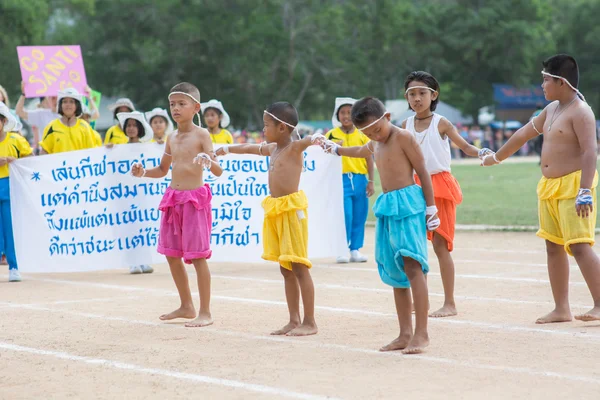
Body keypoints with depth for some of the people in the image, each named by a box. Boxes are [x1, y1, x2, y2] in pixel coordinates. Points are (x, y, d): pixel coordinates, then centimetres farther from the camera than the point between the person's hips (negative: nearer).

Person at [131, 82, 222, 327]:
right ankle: (186, 306, 25)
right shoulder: (172, 138, 11)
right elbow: (163, 170, 24)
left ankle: (205, 313, -2)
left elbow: (218, 171, -16)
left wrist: (208, 162, -37)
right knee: (171, 254, 11)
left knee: (198, 256, -7)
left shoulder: (201, 135, -8)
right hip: (173, 198, 7)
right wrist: (143, 173, 6)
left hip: (195, 198, -7)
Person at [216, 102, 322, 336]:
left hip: (293, 208, -9)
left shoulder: (294, 148, -10)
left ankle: (309, 322, -4)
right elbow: (250, 148, 34)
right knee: (285, 269, 9)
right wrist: (227, 149, 49)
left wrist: (315, 138, -57)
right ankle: (294, 321, 13)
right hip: (276, 210, 9)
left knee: (299, 266, -7)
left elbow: (304, 141, -34)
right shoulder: (272, 149, 15)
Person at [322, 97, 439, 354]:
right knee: (395, 272, 6)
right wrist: (335, 149, 58)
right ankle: (405, 334, 9)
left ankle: (421, 333, -20)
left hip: (408, 203, -9)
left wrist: (430, 207, -12)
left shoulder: (403, 137, -7)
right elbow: (361, 152, 43)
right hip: (387, 208, 9)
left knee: (412, 265, -16)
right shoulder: (374, 145, 18)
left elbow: (422, 171, -8)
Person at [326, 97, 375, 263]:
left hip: (360, 180, 3)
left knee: (359, 217, 4)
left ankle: (355, 250, 14)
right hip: (341, 180, -3)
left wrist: (370, 181, 4)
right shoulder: (331, 135, 3)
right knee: (344, 216, -9)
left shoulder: (362, 135, 7)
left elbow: (369, 159, 8)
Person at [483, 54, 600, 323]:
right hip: (549, 187, 9)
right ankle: (561, 309, 13)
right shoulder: (552, 109, 15)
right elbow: (524, 133, 27)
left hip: (573, 185, -9)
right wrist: (496, 158, 36)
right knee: (553, 247, 9)